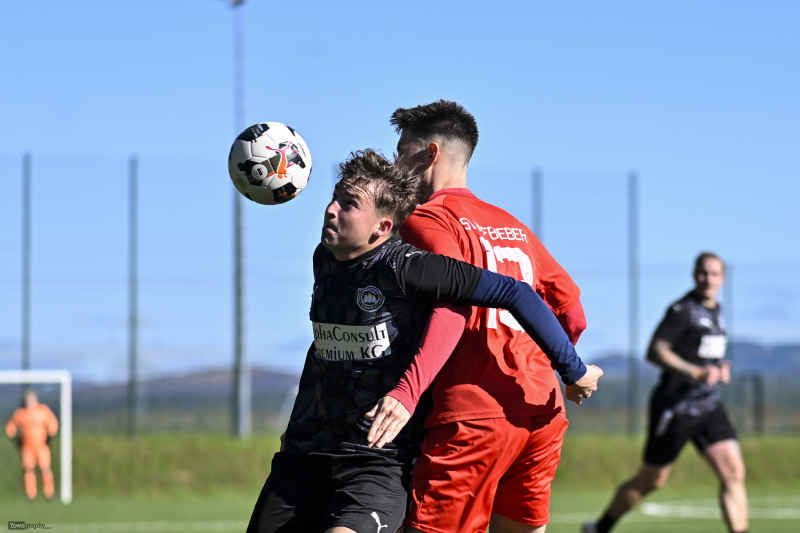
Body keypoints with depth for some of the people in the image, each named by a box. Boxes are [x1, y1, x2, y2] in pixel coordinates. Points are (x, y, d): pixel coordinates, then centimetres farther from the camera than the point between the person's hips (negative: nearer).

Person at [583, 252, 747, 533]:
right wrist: (695, 372, -27)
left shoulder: (716, 310, 13)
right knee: (651, 480, 5)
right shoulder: (683, 310, -13)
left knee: (733, 472, -9)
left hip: (708, 405, 7)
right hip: (675, 406, -7)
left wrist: (718, 368, 10)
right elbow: (654, 351, -20)